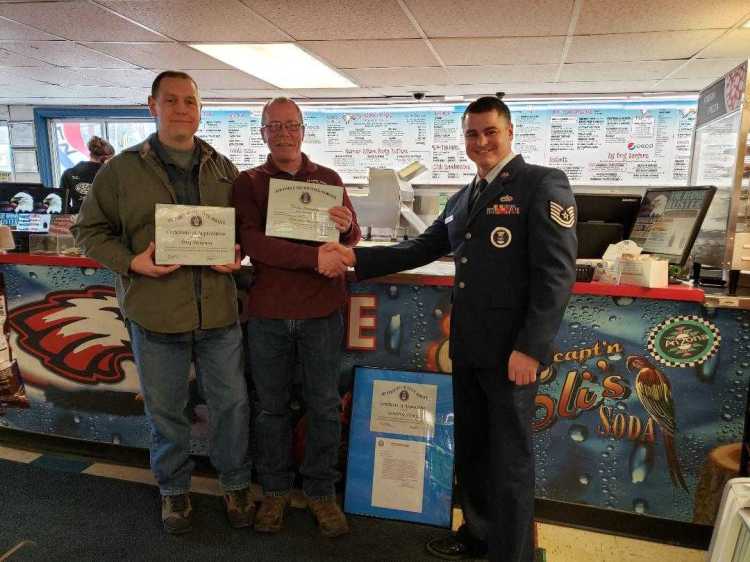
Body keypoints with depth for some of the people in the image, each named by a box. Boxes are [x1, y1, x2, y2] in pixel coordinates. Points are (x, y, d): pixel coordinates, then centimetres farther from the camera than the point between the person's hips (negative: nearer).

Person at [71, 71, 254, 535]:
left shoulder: (224, 169, 7)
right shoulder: (123, 169, 0)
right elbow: (90, 230, 4)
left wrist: (237, 257, -7)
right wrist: (132, 262, -12)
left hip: (219, 311, 2)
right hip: (155, 314, -1)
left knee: (232, 402, 11)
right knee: (165, 410, 13)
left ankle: (236, 484, 33)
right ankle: (174, 489, 37)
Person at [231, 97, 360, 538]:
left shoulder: (329, 179, 8)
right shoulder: (249, 183, 2)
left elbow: (353, 239, 8)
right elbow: (251, 242, -13)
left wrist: (346, 227, -17)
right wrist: (314, 256, -23)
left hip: (322, 310, 1)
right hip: (267, 311, 0)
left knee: (325, 405, 8)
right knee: (273, 406, 12)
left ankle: (322, 491, 25)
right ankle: (276, 490, 30)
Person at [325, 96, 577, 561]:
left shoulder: (544, 185, -8)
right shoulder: (463, 199, 16)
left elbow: (557, 273, -15)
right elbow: (422, 249, 16)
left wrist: (531, 348, -21)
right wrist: (356, 257, 7)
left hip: (512, 349, -7)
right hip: (468, 347, 7)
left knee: (510, 457, 6)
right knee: (470, 448, 19)